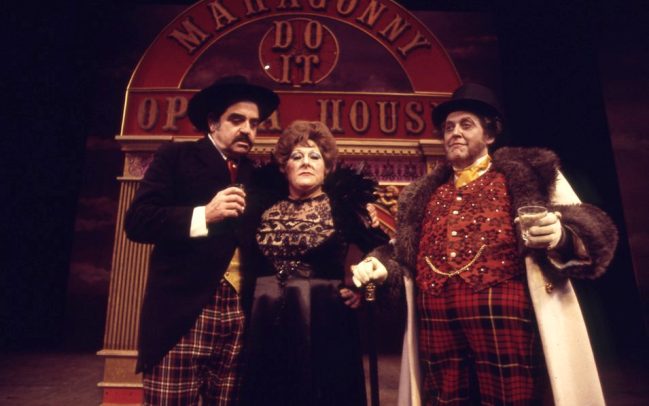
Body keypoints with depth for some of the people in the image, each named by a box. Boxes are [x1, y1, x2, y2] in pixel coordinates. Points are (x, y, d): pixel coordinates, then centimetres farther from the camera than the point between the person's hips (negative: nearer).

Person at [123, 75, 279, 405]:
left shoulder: (255, 174, 16)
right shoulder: (175, 157, 4)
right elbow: (137, 221, -6)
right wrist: (203, 215, -17)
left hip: (239, 316, 4)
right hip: (183, 313, -4)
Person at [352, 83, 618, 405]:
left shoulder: (526, 175, 11)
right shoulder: (427, 193, 22)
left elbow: (587, 232, 3)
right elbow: (406, 247, 27)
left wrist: (560, 235, -19)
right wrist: (379, 265, 8)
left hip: (501, 311, -3)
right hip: (436, 318, 4)